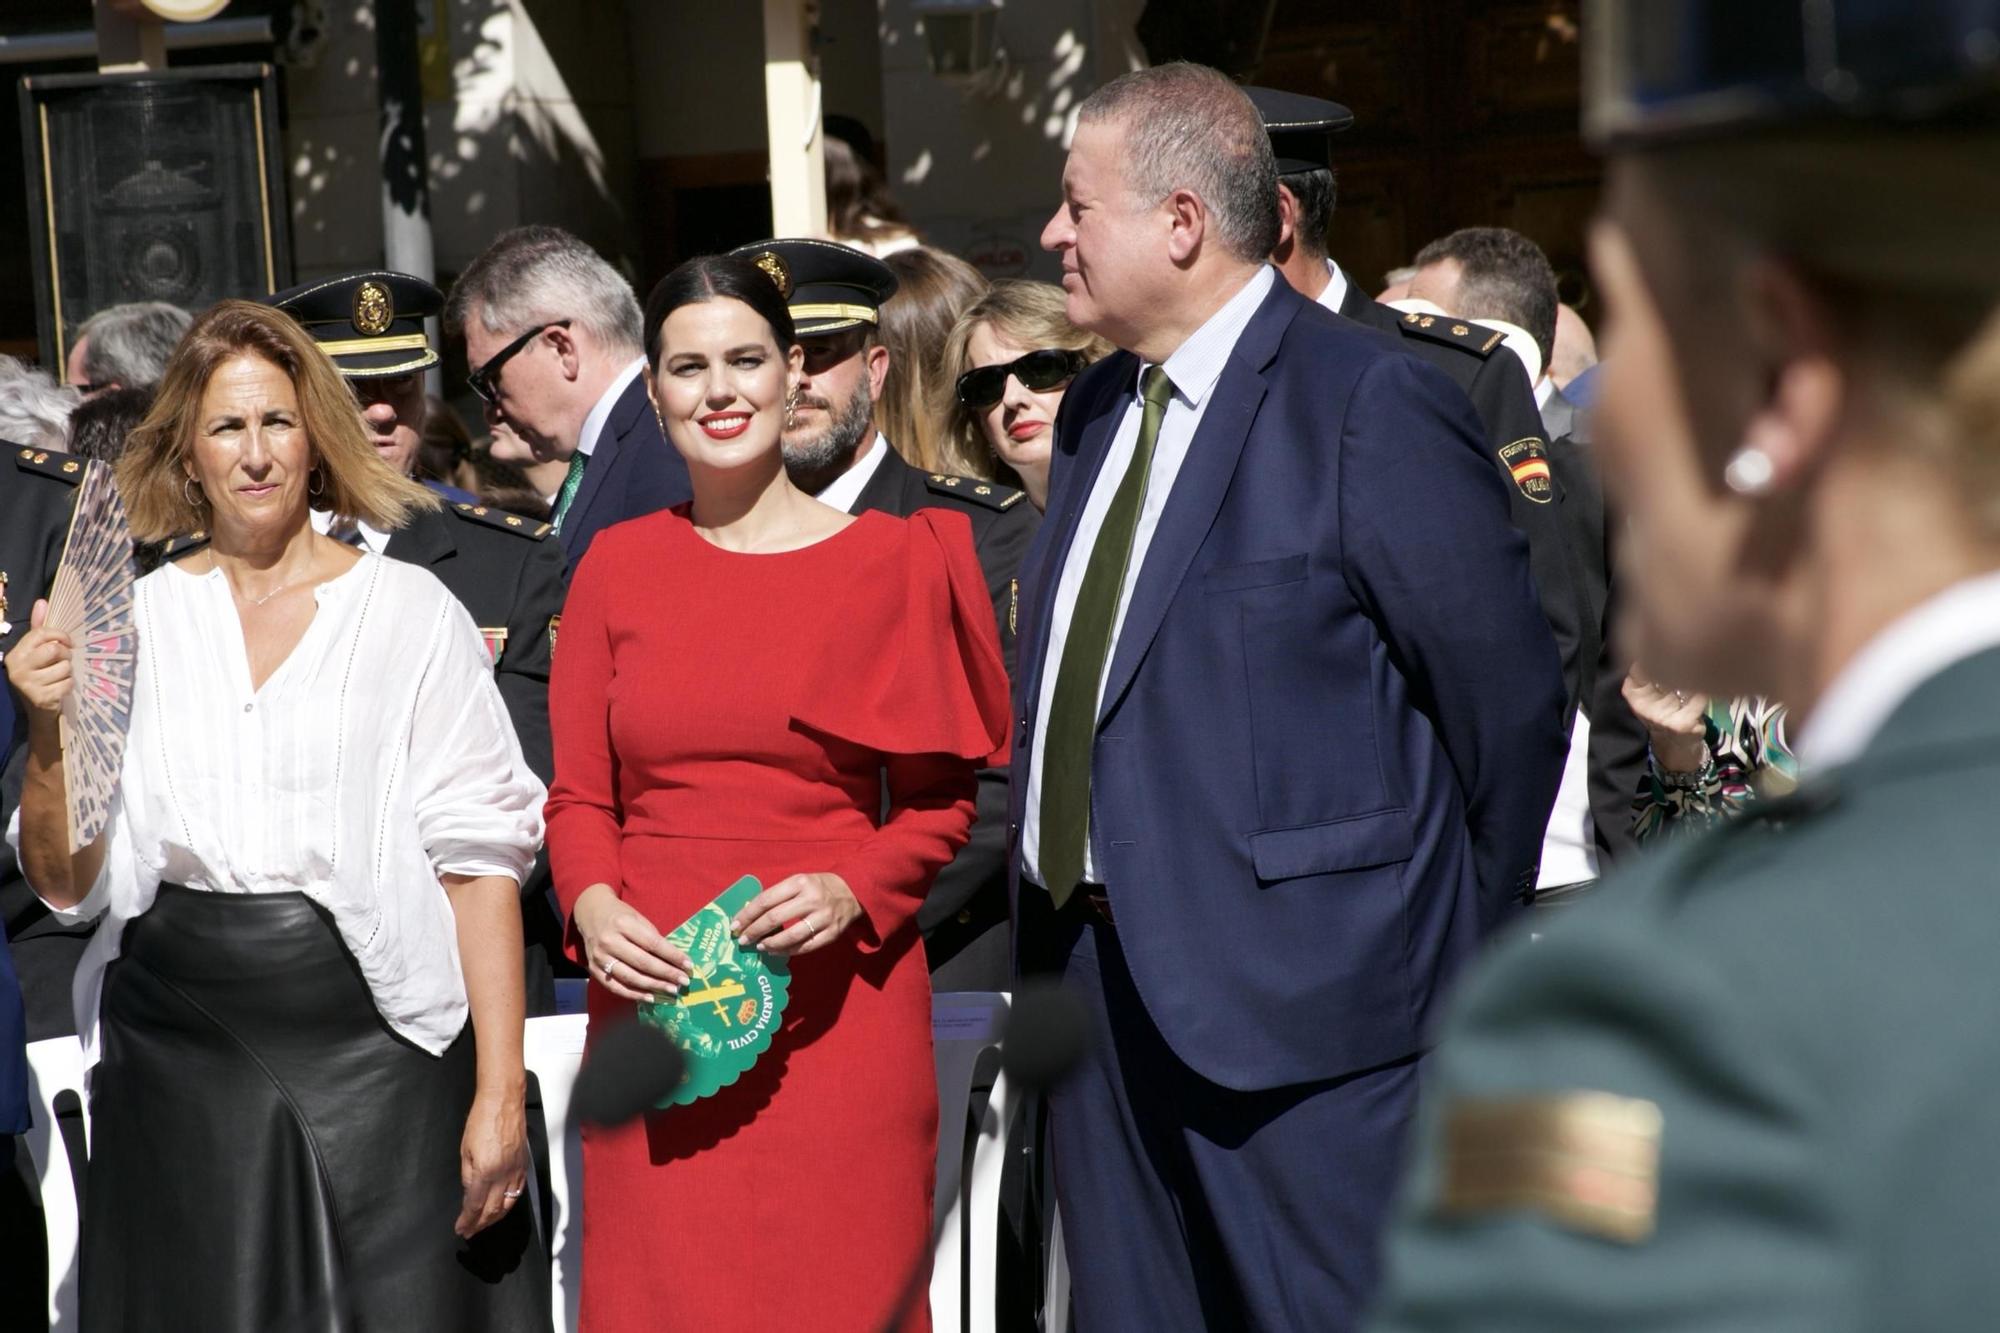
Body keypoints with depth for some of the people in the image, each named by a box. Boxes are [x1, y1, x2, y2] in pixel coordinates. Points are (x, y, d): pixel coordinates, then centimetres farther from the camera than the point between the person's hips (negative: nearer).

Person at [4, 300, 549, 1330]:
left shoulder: (411, 611, 0)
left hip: (377, 1050, -2)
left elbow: (479, 856, -6)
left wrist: (499, 1093, -12)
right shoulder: (133, 620, 7)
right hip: (179, 1055, 2)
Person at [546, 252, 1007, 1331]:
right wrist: (593, 905, -9)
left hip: (836, 1008, -1)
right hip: (652, 993, 2)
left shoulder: (893, 560, 3)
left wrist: (855, 892, -12)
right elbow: (578, 795, 10)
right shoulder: (617, 565, 8)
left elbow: (941, 796, 5)